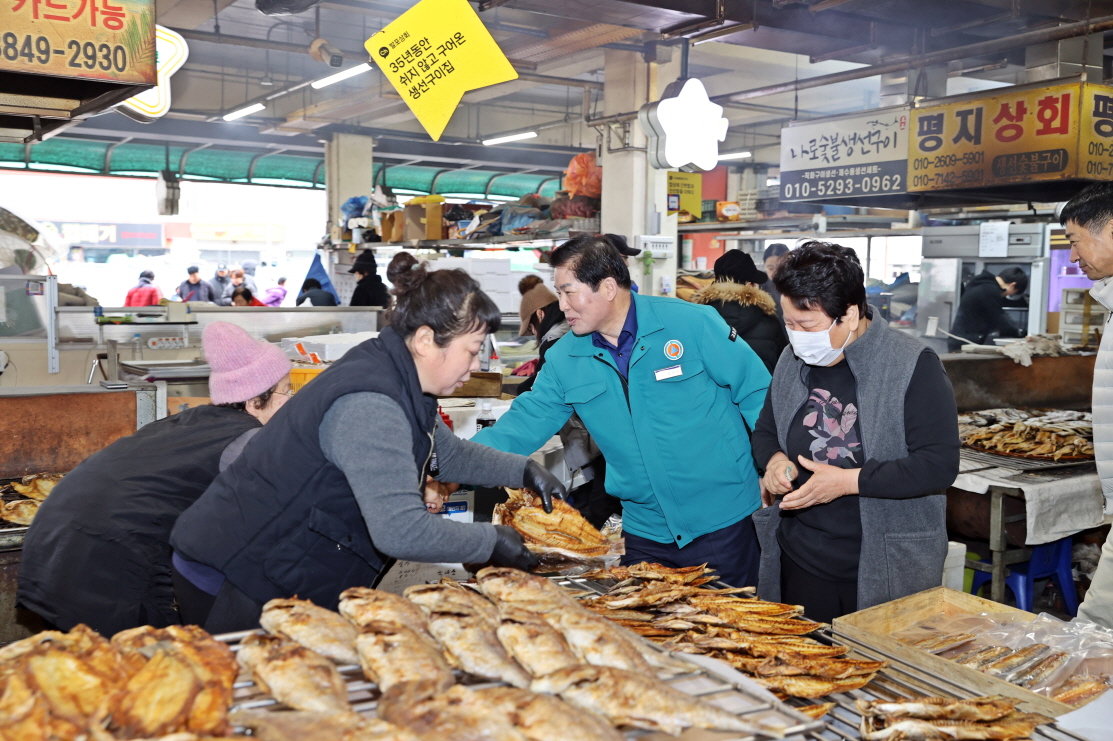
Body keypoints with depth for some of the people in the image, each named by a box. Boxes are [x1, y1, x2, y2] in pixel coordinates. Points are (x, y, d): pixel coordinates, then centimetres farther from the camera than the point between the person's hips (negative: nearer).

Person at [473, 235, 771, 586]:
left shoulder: (693, 323, -11)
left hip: (724, 520, -3)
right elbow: (525, 423, -1)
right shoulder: (564, 360, 0)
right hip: (645, 531, 4)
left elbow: (758, 393, -6)